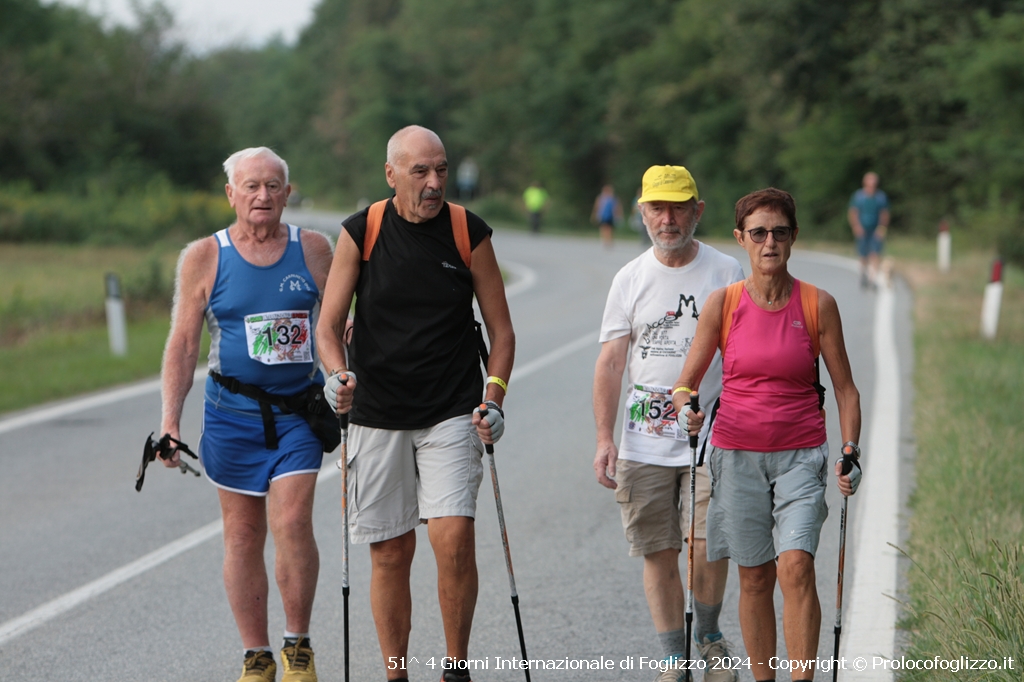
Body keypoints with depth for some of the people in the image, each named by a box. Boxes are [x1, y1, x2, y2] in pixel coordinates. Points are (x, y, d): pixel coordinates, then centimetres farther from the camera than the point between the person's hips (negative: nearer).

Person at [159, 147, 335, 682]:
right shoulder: (204, 257, 1)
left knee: (291, 522, -12)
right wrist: (169, 422, -5)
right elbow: (182, 343, 1)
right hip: (233, 414, 0)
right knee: (242, 534, 4)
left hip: (299, 410, 0)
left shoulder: (313, 250, 4)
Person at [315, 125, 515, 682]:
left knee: (453, 538, -15)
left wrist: (493, 400, -6)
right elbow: (329, 327, 4)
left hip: (452, 416, -1)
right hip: (376, 417, 1)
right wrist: (339, 375, -16)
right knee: (390, 553, 4)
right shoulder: (360, 233, -1)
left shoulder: (470, 233, 0)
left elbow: (501, 330, 7)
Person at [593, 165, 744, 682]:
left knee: (707, 544, -11)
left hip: (713, 439, -2)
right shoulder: (630, 280, 7)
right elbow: (611, 362, 7)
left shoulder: (725, 273, 3)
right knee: (659, 553, 2)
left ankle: (709, 637, 15)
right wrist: (604, 439, 1)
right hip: (644, 442, 2)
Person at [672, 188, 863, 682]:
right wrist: (686, 404, -16)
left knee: (795, 565, -16)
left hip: (801, 454, -1)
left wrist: (851, 450, -5)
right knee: (754, 576, 5)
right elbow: (689, 379, 6)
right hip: (737, 452, 1)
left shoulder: (818, 305, -2)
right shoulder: (722, 304, -1)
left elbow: (844, 387, 5)